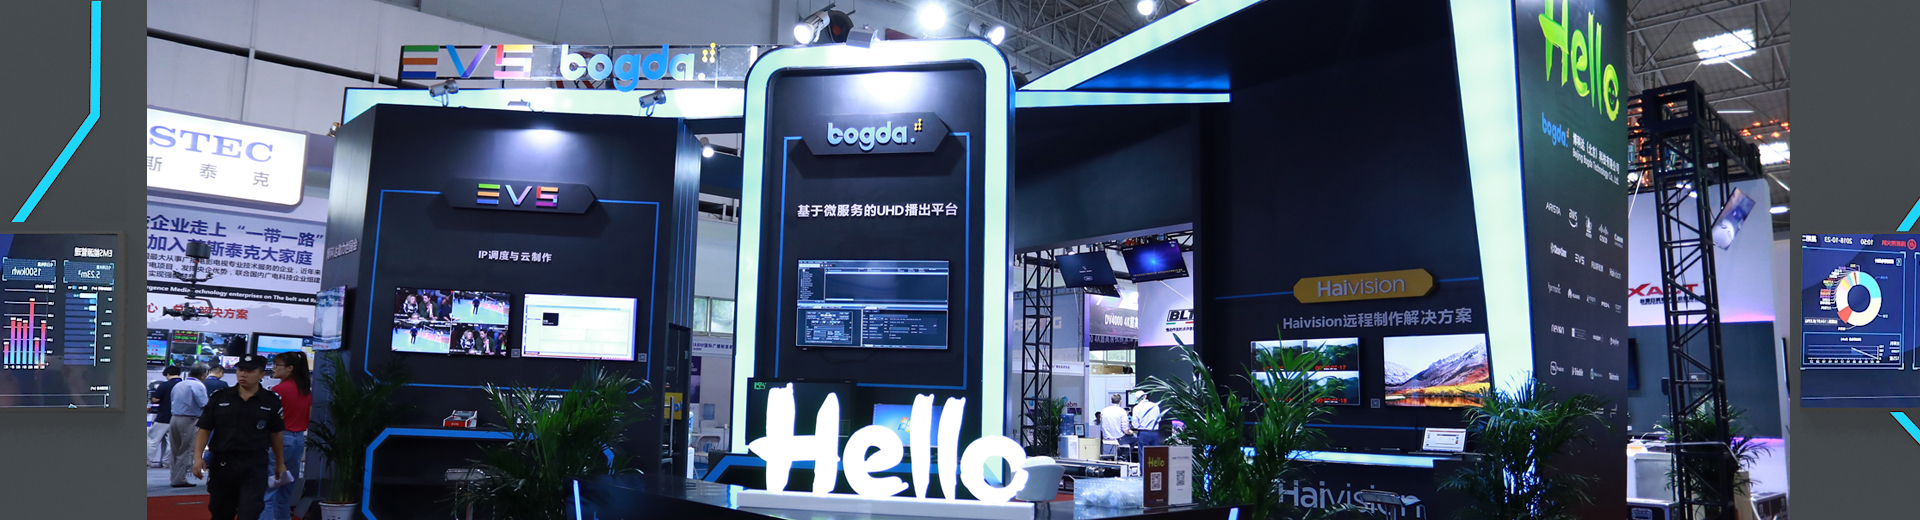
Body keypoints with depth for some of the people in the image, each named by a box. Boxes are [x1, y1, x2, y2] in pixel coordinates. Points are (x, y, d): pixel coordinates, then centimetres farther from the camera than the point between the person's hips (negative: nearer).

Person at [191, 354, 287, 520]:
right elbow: (204, 430, 3)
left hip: (255, 466, -2)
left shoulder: (272, 401, 1)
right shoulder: (219, 398, 2)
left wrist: (280, 463, 13)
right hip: (222, 463, 2)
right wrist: (198, 457, -10)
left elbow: (276, 434, 9)